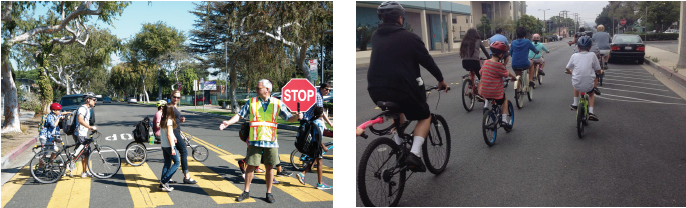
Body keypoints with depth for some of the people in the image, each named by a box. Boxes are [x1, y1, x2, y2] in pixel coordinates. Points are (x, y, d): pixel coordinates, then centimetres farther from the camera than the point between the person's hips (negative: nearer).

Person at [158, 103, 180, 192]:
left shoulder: (163, 120, 8)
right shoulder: (169, 121, -16)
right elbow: (169, 135, -19)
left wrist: (173, 138, 14)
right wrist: (172, 149, -17)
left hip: (163, 145, 8)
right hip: (169, 145, -8)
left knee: (167, 164, 12)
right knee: (177, 163, 1)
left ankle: (163, 185, 12)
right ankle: (164, 180, -5)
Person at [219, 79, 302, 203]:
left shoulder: (277, 103, 4)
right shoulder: (251, 102, 5)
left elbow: (288, 118, 3)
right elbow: (240, 115, 4)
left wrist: (297, 117, -17)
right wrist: (228, 123, -9)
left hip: (271, 141, 0)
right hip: (255, 141, 0)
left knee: (269, 167, 6)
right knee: (251, 166, 3)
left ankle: (269, 193, 19)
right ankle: (246, 192, 18)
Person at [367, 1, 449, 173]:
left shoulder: (375, 36, 11)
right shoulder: (409, 37, -2)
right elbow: (427, 60, 3)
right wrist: (441, 79, 17)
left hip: (375, 90, 5)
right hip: (402, 88, -5)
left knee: (397, 112, 35)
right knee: (424, 117, 18)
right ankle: (414, 154, -3)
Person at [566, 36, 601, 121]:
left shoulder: (574, 56, -1)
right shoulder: (592, 55, -3)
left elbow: (567, 68, 10)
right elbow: (598, 69, 3)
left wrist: (570, 72, 32)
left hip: (577, 85, 1)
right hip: (588, 85, -1)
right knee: (591, 94, 32)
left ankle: (575, 104, 38)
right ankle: (591, 112, 16)